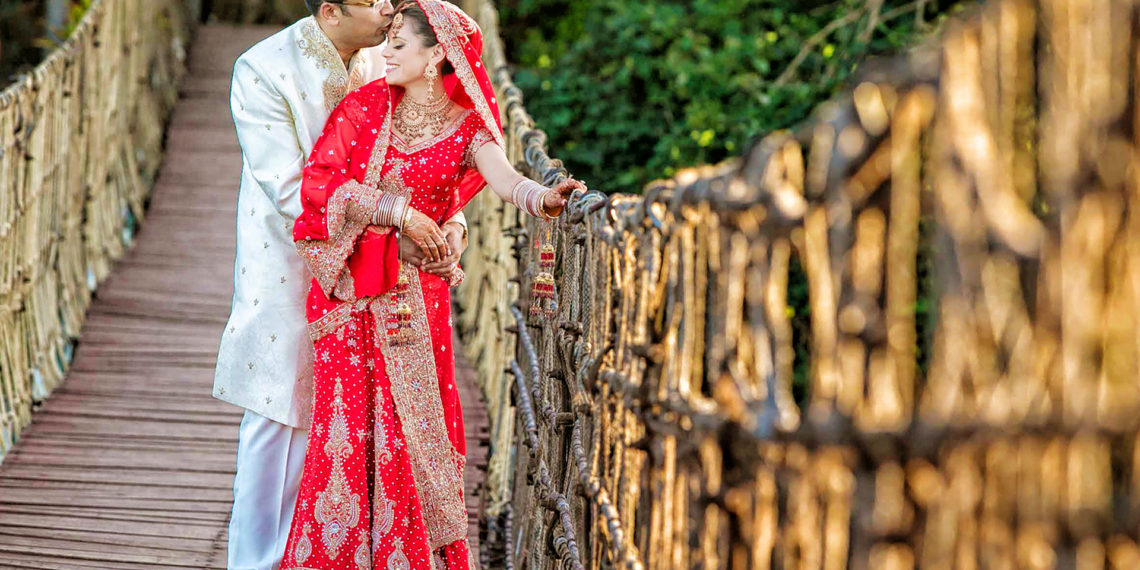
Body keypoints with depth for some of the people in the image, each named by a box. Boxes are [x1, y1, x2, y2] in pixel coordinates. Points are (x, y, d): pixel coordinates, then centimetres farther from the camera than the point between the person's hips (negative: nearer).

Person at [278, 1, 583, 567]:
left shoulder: (468, 128, -1)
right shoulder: (367, 105, 4)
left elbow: (502, 175, -23)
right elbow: (317, 180, -5)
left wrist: (540, 196, -45)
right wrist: (396, 210, -14)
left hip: (414, 295, -1)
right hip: (347, 290, 2)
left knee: (413, 429, -2)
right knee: (344, 425, 0)